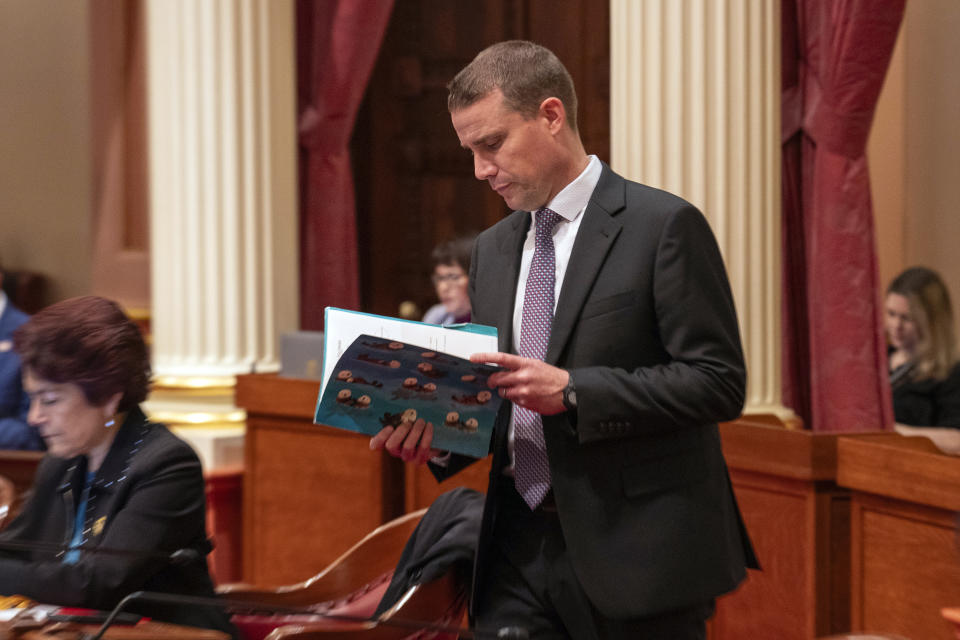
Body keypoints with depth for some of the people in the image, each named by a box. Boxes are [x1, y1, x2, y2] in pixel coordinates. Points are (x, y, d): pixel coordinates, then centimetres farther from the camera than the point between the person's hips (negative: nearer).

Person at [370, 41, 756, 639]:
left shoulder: (665, 226, -8)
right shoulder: (492, 249, 15)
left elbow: (720, 381, -13)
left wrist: (572, 390, -21)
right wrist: (440, 435, -2)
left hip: (633, 549, -5)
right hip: (520, 550, 6)